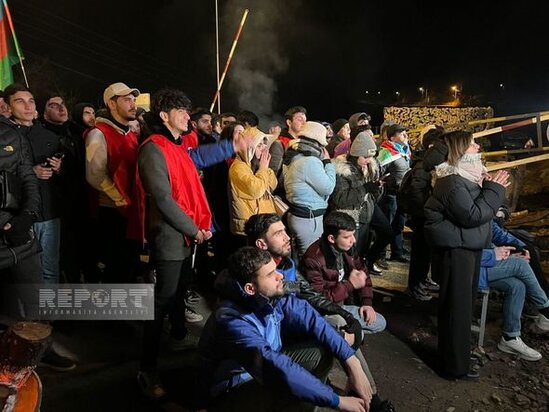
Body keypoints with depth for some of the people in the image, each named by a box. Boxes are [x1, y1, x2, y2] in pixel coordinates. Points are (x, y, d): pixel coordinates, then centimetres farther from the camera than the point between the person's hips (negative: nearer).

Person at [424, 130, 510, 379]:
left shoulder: (464, 177, 13)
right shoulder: (453, 182, -19)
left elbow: (477, 208, 17)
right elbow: (473, 216, -23)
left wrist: (488, 189, 4)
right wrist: (494, 190, -15)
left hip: (466, 248, 11)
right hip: (455, 251, -11)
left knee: (463, 304, 19)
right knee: (457, 309, -1)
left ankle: (455, 356, 34)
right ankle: (456, 366, 12)